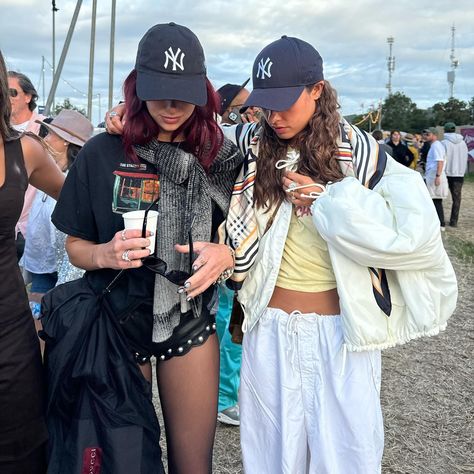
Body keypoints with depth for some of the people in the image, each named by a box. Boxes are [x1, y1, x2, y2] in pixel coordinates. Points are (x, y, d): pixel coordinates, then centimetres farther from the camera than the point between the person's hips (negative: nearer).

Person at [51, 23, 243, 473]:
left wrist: (226, 255, -17)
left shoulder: (221, 157, -6)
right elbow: (75, 246, 0)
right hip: (116, 321, 0)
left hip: (191, 324, 1)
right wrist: (107, 254, -21)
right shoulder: (103, 153, -9)